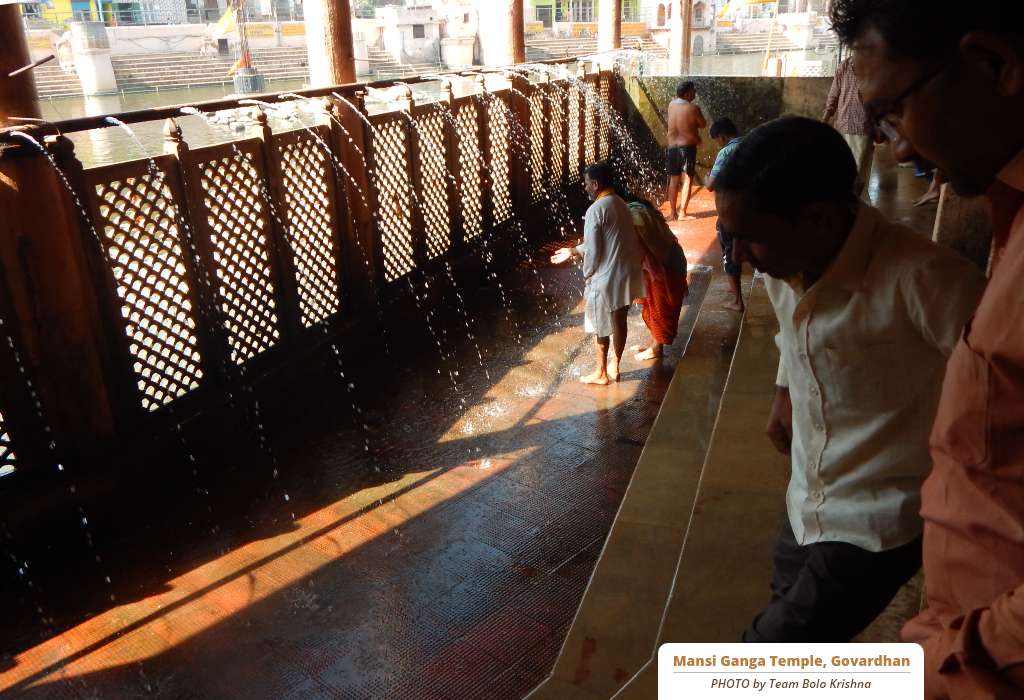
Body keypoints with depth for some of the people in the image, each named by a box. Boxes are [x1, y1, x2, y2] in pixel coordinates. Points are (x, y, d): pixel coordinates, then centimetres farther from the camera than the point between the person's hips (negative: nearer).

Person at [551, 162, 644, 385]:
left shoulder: (596, 210, -18)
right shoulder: (620, 204, 10)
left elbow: (593, 251, -18)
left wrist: (587, 275, 0)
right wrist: (573, 251, 23)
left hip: (607, 277, -8)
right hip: (627, 273, 8)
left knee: (603, 326, 7)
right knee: (619, 321, 18)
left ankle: (601, 373, 20)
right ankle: (614, 367, 30)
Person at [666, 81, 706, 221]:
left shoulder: (671, 104, 3)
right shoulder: (693, 108, -13)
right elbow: (703, 125, 1)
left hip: (672, 147, 5)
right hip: (687, 147, -5)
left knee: (674, 180, 13)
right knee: (687, 180, 1)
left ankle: (673, 212, 16)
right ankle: (683, 213, -2)